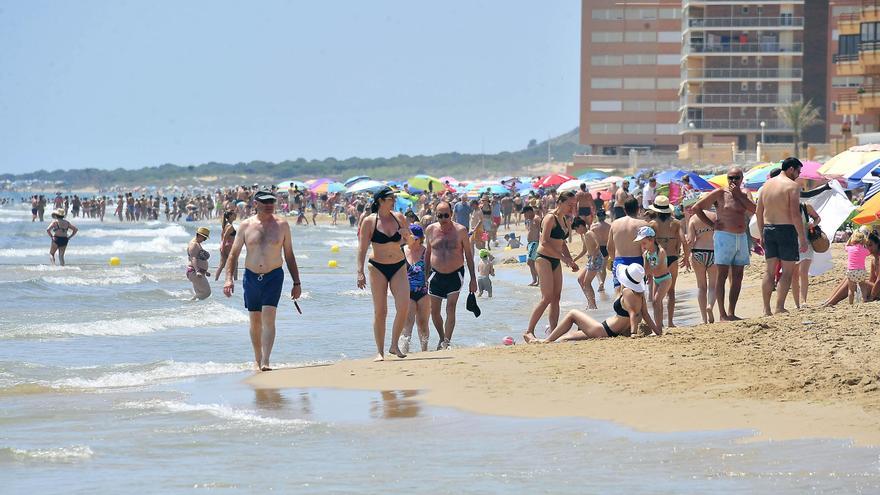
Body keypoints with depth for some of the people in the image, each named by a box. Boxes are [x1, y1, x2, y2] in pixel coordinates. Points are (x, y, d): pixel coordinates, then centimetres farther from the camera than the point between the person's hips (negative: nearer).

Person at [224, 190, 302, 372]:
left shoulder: (281, 225, 2)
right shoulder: (246, 226, 2)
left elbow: (289, 256, 8)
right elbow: (233, 254, 4)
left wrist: (297, 283, 7)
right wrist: (229, 278, -8)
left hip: (274, 276, -2)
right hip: (251, 277, 2)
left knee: (268, 318, -15)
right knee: (255, 321, 8)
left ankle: (265, 362, -20)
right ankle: (257, 360, 23)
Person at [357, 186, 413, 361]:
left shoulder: (399, 217, 4)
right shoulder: (369, 221, -5)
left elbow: (411, 242, 14)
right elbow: (362, 248, -6)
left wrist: (407, 235, -9)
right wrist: (360, 272, -14)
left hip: (398, 267, 3)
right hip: (378, 268, -3)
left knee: (404, 306, -13)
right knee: (380, 311, -2)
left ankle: (394, 345, 2)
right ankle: (380, 351, 6)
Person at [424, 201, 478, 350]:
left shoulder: (460, 231, -6)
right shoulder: (430, 230, 0)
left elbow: (468, 254, 0)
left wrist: (473, 279, -1)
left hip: (455, 275, -3)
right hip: (436, 275, 3)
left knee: (451, 309, -12)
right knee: (434, 311, 7)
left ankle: (447, 341, -12)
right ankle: (442, 338, 27)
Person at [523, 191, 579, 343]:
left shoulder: (564, 220, 15)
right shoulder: (550, 218, -13)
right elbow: (545, 242, -22)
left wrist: (571, 261, 12)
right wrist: (564, 258, -24)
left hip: (556, 262, 9)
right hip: (544, 259, -9)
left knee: (556, 297, 6)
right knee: (547, 297, -15)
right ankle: (529, 332, -14)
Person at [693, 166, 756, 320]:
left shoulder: (744, 194, 13)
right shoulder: (720, 193, -3)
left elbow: (753, 209, -5)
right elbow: (696, 208, -2)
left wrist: (738, 195, -7)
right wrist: (711, 224, -7)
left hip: (741, 238, 6)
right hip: (724, 237, -6)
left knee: (738, 277, 6)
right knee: (722, 275, -6)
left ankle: (731, 313, 11)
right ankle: (722, 314, -7)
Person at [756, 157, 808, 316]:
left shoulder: (767, 184, 11)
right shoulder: (792, 186, -9)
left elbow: (758, 212, 13)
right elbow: (795, 215, -16)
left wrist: (762, 234, 20)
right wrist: (803, 238, -13)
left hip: (768, 229, 6)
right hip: (786, 230, -6)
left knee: (770, 270, 11)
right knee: (787, 271, -1)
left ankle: (766, 309, 10)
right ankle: (779, 307, -9)